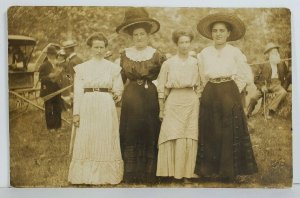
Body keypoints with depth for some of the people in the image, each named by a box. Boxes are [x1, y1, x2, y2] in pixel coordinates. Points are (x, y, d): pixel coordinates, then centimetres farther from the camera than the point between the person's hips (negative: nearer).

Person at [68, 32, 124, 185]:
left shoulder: (113, 68, 8)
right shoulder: (81, 68, 7)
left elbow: (118, 90, 12)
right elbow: (77, 92, 4)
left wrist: (116, 95, -8)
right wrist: (76, 113, -1)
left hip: (106, 108, 0)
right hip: (87, 108, 0)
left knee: (106, 141, 1)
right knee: (85, 142, 0)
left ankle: (106, 176, 10)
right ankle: (85, 176, 9)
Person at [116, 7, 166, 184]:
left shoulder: (157, 56, 0)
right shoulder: (125, 55, 8)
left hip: (150, 98, -2)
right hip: (131, 98, 2)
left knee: (150, 136, 2)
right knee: (130, 137, 2)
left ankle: (149, 175, 11)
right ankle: (130, 175, 10)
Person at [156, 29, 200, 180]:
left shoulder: (195, 63, 9)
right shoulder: (168, 63, 5)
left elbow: (199, 87, 13)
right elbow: (161, 89, 5)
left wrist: (198, 105, 7)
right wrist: (161, 109, 2)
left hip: (191, 102, 1)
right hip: (173, 102, -1)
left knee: (190, 138, -1)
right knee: (172, 136, -5)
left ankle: (187, 172, 7)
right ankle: (171, 172, 2)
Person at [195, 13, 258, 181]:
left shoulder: (235, 52, 0)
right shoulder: (204, 53, 8)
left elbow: (248, 77, 1)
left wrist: (231, 90, 1)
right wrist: (213, 90, 10)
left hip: (229, 97, -3)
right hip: (209, 97, 3)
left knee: (229, 133, -2)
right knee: (209, 133, 4)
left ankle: (228, 171, 7)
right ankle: (209, 169, 14)